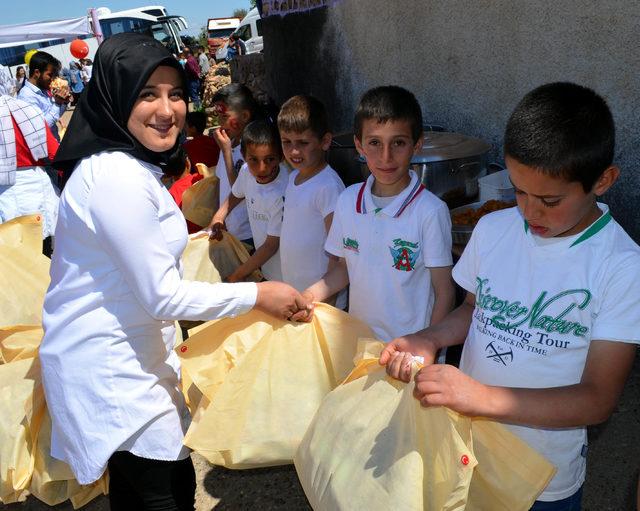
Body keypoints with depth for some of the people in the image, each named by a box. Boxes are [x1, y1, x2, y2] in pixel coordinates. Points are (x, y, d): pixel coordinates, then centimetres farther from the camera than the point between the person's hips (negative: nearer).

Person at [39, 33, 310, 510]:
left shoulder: (128, 165, 9)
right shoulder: (118, 178, -24)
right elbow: (162, 295, -22)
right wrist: (258, 294, -15)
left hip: (130, 352, 10)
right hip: (107, 366, -10)